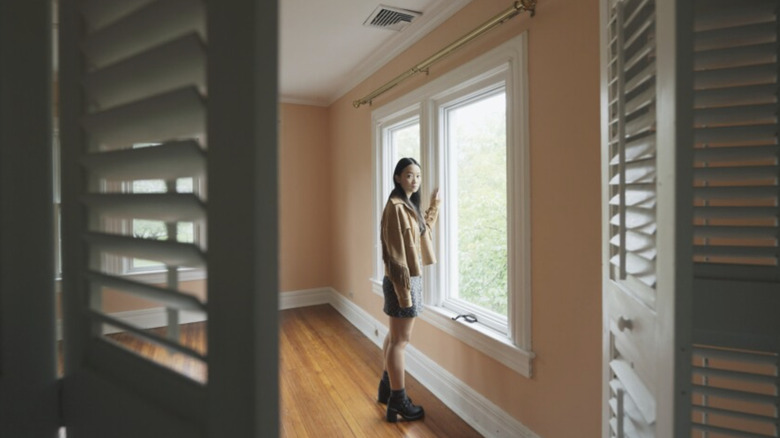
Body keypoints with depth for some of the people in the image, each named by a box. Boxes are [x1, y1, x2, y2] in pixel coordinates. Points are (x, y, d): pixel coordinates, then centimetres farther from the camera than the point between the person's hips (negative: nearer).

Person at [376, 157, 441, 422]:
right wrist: (403, 288, -22)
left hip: (411, 277, 10)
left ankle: (387, 388, 35)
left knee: (395, 336, 19)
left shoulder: (409, 204, 11)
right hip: (403, 279, -10)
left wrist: (434, 205, 25)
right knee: (400, 340, 1)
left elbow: (424, 230, 27)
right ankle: (398, 401, 16)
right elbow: (395, 253, -21)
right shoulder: (396, 207, -18)